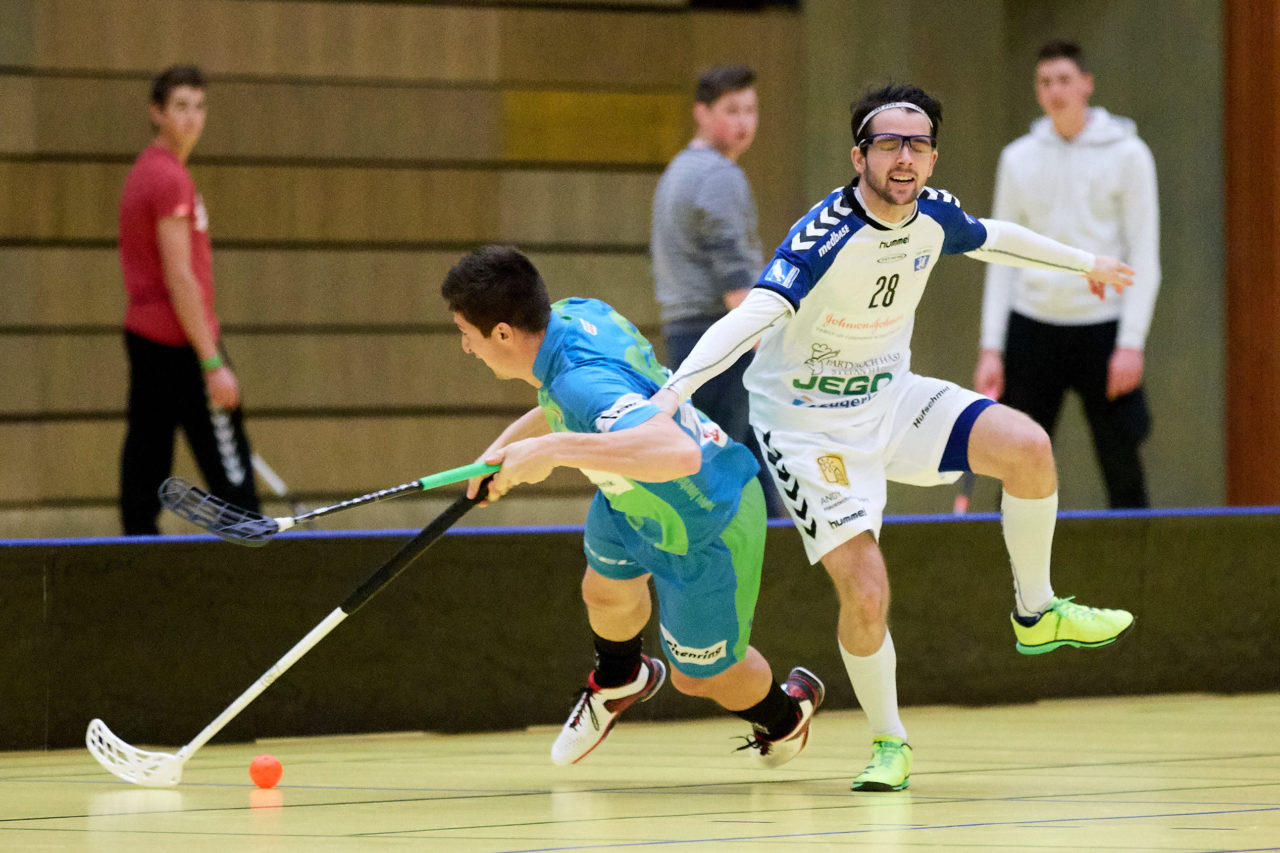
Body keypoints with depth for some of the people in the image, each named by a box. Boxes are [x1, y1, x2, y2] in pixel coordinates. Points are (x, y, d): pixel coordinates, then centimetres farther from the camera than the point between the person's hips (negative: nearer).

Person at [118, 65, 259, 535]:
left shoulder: (143, 171, 15)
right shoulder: (170, 178, -14)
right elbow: (179, 277, -19)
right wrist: (213, 362, -19)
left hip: (143, 336, 9)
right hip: (180, 341, -9)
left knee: (146, 465, 6)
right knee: (231, 476, -8)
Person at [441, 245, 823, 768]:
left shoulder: (585, 384, -43)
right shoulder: (572, 314, -16)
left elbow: (679, 452, -60)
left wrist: (555, 449, -58)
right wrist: (508, 444, 5)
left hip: (704, 532, -8)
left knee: (697, 675, 14)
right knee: (606, 591, 29)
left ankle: (784, 714, 46)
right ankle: (619, 681, 62)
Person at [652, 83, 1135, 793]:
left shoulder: (934, 215, -7)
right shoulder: (825, 236, -29)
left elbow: (992, 239, 17)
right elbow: (751, 317, -41)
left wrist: (1082, 262, 31)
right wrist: (672, 391, -55)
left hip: (891, 397, 6)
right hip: (810, 427, -6)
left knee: (1027, 448, -16)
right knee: (865, 592, -16)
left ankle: (1035, 613, 8)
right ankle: (889, 743, 9)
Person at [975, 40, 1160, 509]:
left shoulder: (1127, 154, 0)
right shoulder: (1018, 159, 9)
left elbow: (1144, 257, -2)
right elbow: (1002, 258, 11)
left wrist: (1131, 344, -11)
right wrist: (991, 348, 3)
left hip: (1101, 325, -3)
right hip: (1033, 325, 3)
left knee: (1122, 465, -4)